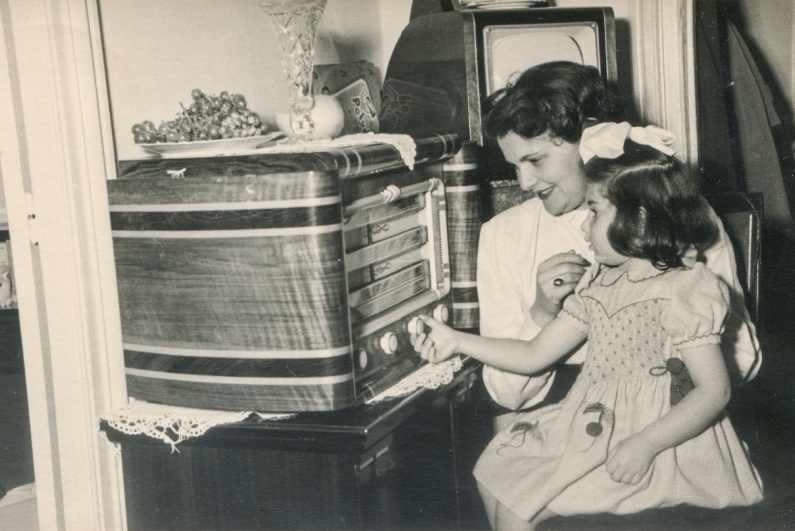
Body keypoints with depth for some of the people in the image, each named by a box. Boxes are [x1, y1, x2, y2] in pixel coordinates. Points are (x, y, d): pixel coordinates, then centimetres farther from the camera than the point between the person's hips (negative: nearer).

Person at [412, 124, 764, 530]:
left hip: (656, 446, -8)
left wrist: (644, 445, -28)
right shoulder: (599, 283, 9)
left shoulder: (686, 290, -15)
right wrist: (457, 341, 1)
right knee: (493, 468, 8)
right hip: (591, 430, 8)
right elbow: (535, 354, 10)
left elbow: (715, 390, -20)